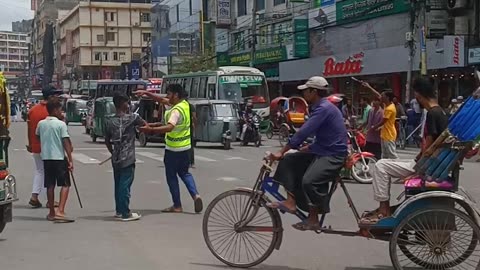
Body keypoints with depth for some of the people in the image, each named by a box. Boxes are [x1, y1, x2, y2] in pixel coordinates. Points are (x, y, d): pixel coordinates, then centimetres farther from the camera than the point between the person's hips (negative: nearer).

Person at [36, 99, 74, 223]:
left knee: (50, 185, 10)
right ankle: (60, 211, -13)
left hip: (46, 157, 5)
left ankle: (52, 213, 14)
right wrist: (70, 160, -10)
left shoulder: (41, 124, 5)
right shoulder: (61, 124, -9)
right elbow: (66, 143, -11)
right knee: (65, 184, 0)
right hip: (59, 157, -5)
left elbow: (37, 137, 16)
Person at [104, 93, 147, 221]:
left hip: (116, 159, 6)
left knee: (118, 185, 15)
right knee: (125, 185, -3)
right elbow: (146, 125, 6)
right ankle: (125, 214, 0)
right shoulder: (132, 118, -9)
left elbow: (107, 141, 12)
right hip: (127, 158, -5)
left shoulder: (109, 122, 5)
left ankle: (119, 210, 22)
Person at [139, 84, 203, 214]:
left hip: (173, 149, -8)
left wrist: (151, 129, -44)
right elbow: (163, 100, 12)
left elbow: (169, 127, -40)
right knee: (184, 173, 20)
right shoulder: (185, 104, 3)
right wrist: (147, 93, 10)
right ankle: (195, 195, -1)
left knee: (171, 176, 6)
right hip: (185, 146, 8)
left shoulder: (177, 110, -24)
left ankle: (177, 206, 11)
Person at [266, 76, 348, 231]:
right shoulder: (320, 107, 15)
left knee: (309, 181, -29)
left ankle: (313, 220, -11)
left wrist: (281, 152, -22)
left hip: (333, 155, -10)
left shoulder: (324, 108, -17)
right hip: (322, 151, 10)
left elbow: (304, 132, -24)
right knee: (289, 161, 2)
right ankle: (291, 202, -1)